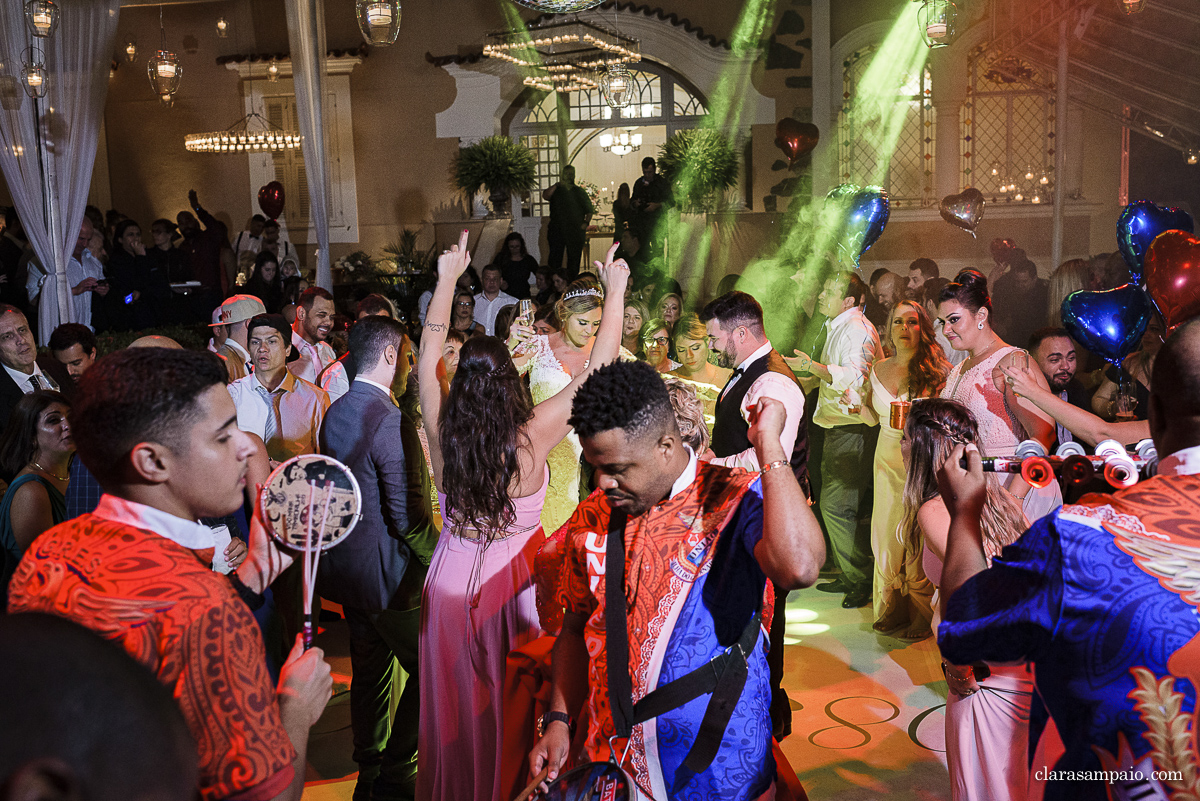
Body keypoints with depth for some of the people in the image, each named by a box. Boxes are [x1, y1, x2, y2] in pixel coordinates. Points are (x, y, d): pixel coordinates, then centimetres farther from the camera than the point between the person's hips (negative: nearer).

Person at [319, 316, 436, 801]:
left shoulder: (335, 412, 4)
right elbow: (409, 517, -24)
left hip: (345, 563, 9)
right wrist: (439, 560, -10)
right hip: (387, 574, -9)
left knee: (369, 670, 20)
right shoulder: (392, 421, -23)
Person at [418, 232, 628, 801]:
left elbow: (427, 356, 2)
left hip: (450, 581, 3)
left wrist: (447, 278, 11)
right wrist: (615, 293, -3)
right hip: (512, 584, -2)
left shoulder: (441, 432, -14)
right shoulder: (532, 436, -22)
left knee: (458, 707, 19)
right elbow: (597, 369, -14)